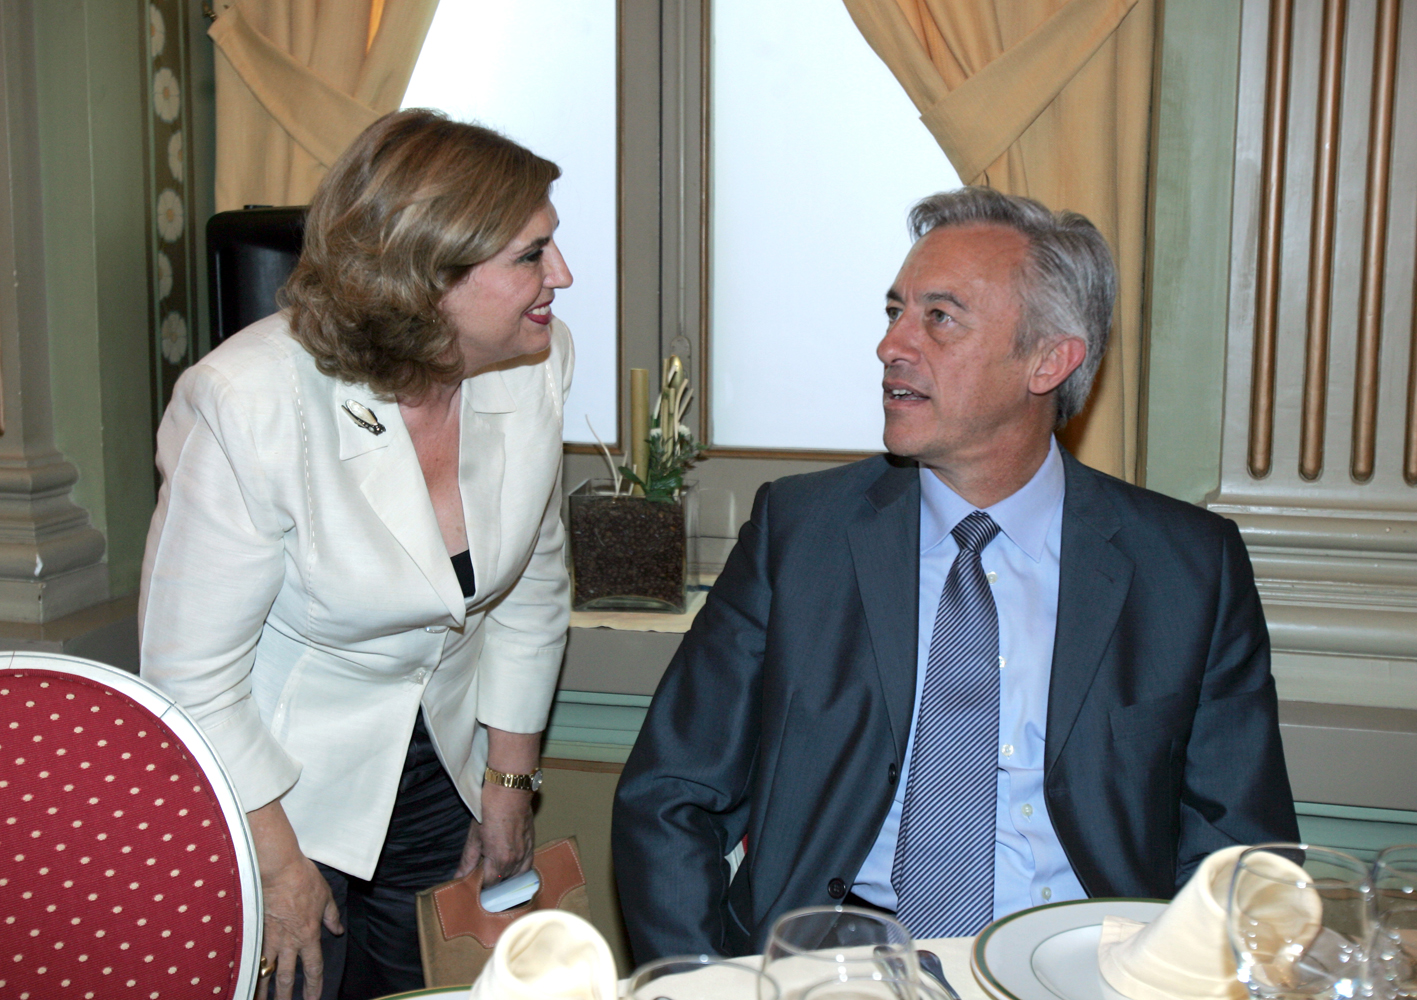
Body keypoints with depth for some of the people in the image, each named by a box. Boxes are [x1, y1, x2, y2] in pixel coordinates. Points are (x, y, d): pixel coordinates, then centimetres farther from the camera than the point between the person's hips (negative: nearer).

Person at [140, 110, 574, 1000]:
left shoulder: (536, 363, -11)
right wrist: (278, 862, -10)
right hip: (274, 784, -4)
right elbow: (193, 672, -18)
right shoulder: (252, 404, -27)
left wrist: (510, 781, 7)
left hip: (441, 776, 5)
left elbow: (532, 585, 3)